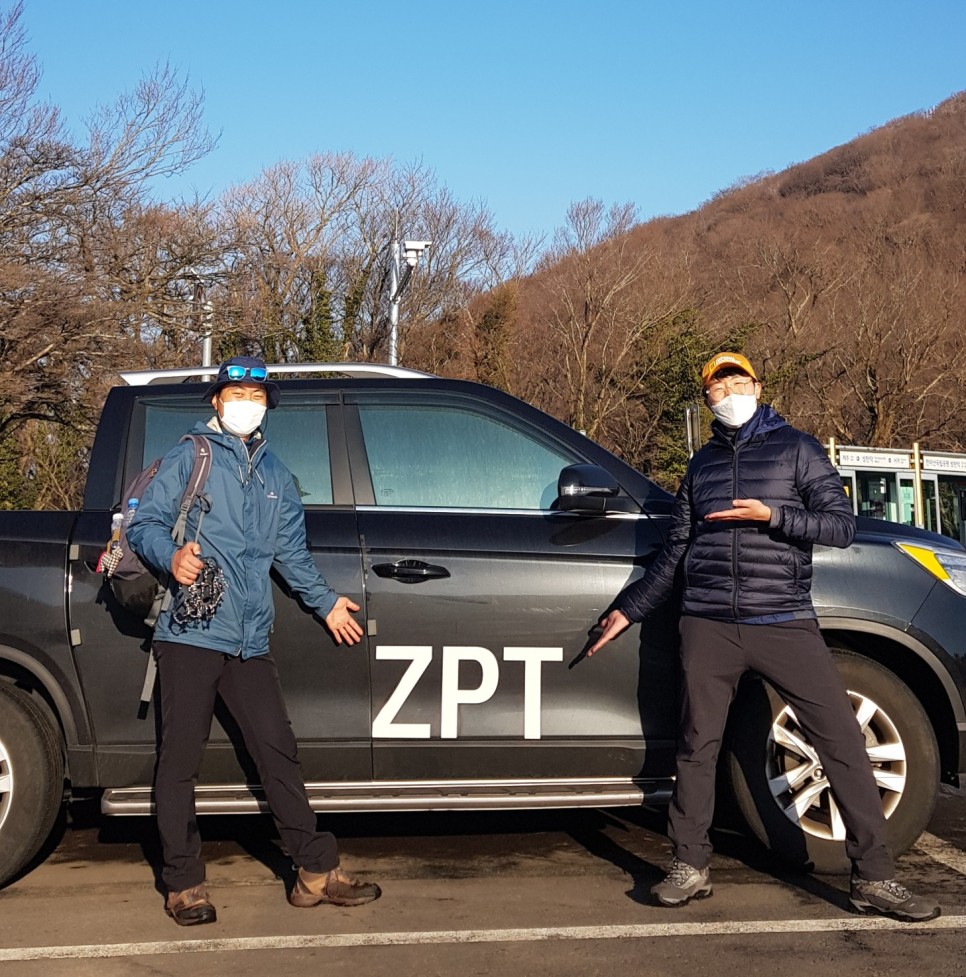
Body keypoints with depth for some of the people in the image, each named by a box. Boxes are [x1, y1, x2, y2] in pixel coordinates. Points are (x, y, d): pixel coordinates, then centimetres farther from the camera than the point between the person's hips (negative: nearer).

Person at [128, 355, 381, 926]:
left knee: (278, 751, 5)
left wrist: (326, 601, 32)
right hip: (190, 633, -4)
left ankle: (318, 871, 12)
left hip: (249, 641, 4)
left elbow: (292, 553, 30)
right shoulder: (188, 458, 5)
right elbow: (144, 524, -1)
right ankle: (184, 884, 11)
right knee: (181, 760, 0)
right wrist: (171, 556, -21)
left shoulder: (276, 476, 21)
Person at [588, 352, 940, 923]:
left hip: (785, 623, -3)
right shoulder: (703, 464, 17)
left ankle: (875, 879, 2)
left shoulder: (795, 448, 7)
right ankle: (691, 869, 18)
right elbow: (676, 556, 22)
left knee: (844, 742, -6)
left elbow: (842, 526, -2)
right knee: (698, 748, 4)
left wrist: (772, 515, -16)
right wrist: (630, 609, 20)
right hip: (709, 627, 3)